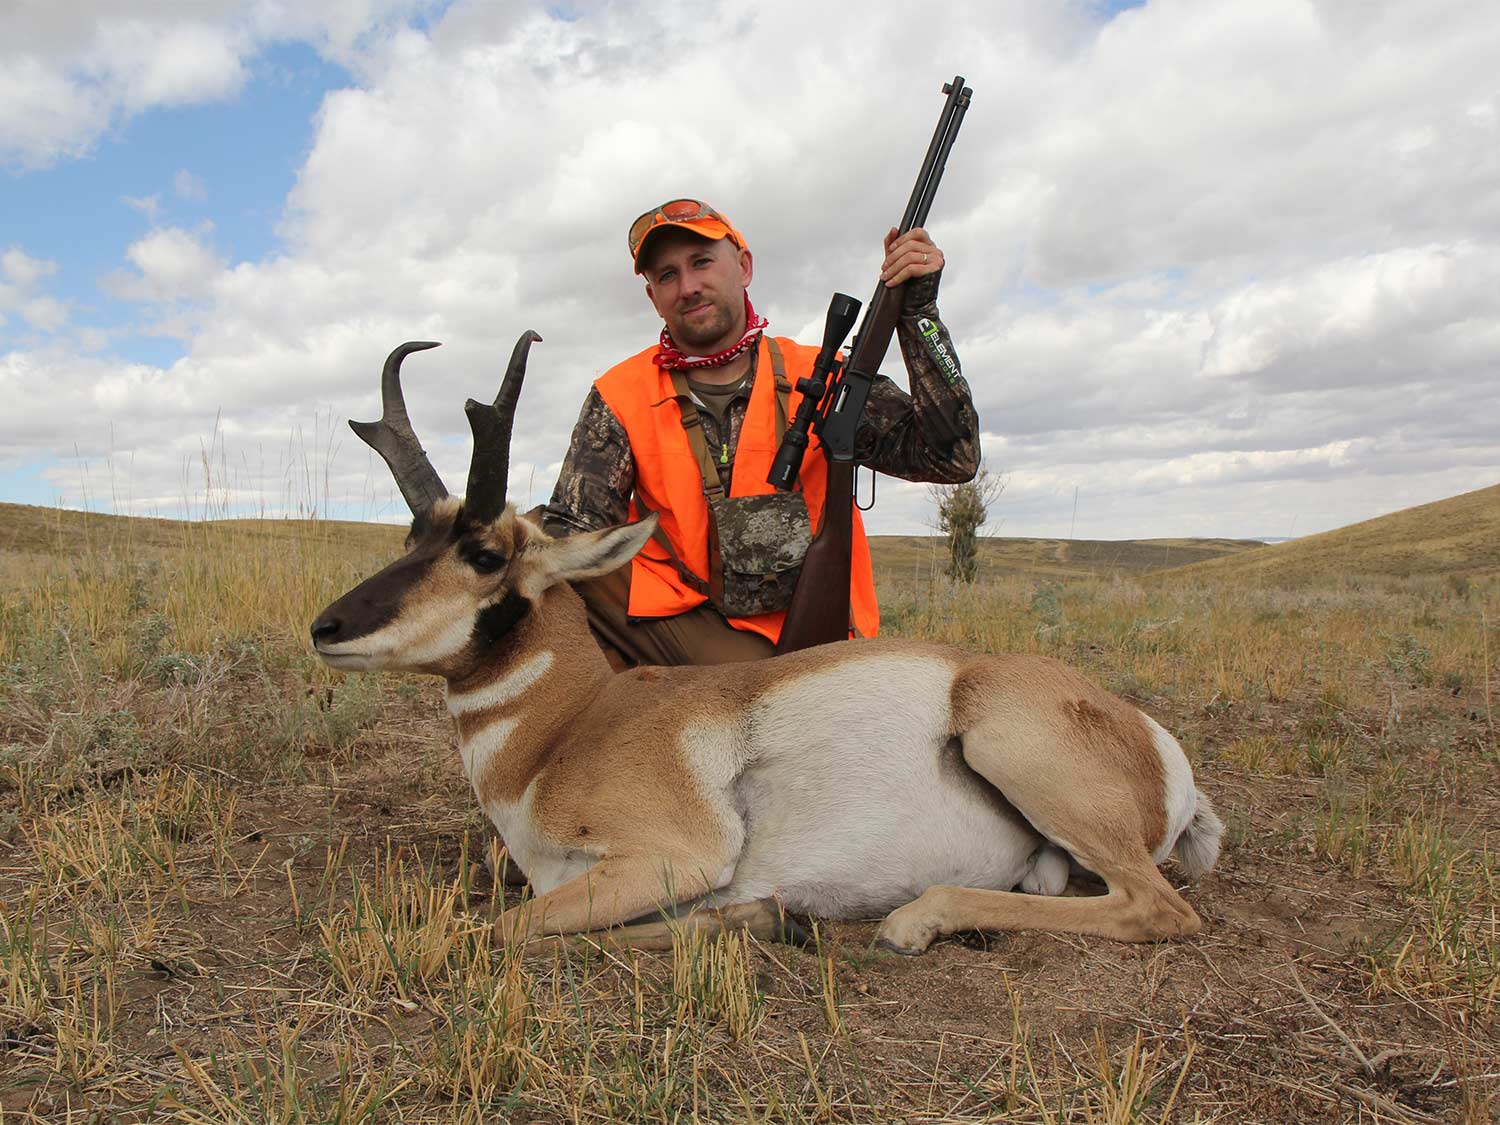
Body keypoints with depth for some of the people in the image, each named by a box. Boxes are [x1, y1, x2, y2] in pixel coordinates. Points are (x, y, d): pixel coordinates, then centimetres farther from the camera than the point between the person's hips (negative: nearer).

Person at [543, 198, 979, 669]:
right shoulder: (620, 396, 4)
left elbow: (952, 458, -4)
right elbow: (570, 536, -3)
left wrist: (919, 309, -10)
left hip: (808, 644, -1)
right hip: (677, 626, 2)